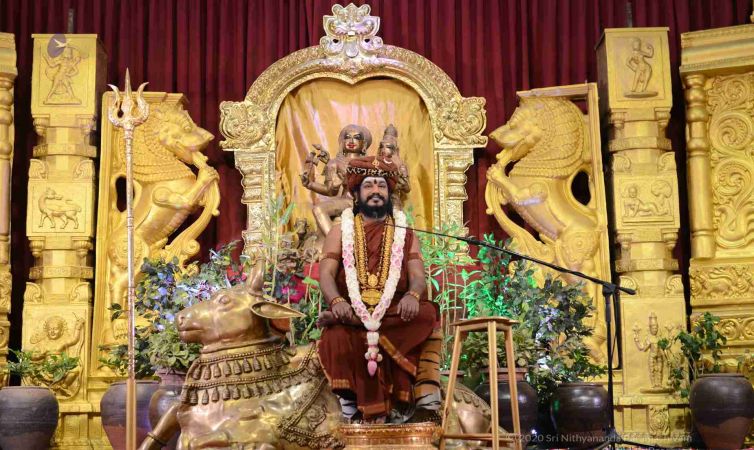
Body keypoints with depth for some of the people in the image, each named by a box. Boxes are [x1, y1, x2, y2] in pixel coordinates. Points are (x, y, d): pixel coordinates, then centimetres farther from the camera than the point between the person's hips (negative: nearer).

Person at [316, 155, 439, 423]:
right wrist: (337, 301, -24)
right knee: (337, 338, -34)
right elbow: (326, 274, 0)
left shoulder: (405, 233, 17)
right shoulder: (340, 231, 14)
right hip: (352, 311, -1)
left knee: (426, 314, -30)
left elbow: (418, 276, 3)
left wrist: (413, 296, -23)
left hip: (395, 312, 1)